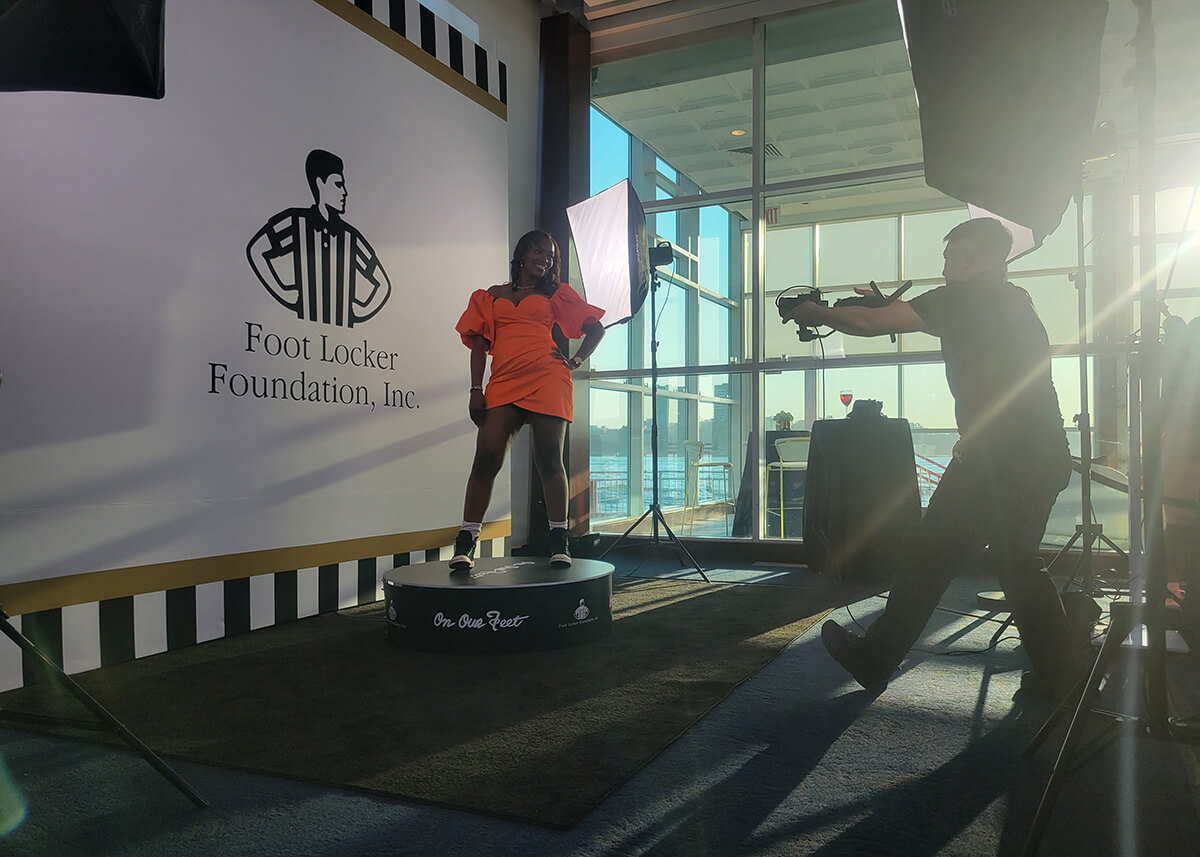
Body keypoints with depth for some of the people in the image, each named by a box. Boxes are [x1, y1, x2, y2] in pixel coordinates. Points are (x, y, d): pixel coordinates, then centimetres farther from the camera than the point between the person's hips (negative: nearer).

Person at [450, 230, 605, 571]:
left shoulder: (555, 294, 21)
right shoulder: (491, 296, 23)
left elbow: (596, 328, 24)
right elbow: (479, 345, 15)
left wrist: (576, 361, 9)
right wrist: (476, 390, 3)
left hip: (547, 379, -1)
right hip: (504, 384, 1)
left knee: (549, 459, -7)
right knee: (486, 457, -12)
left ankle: (559, 541, 0)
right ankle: (466, 542, -6)